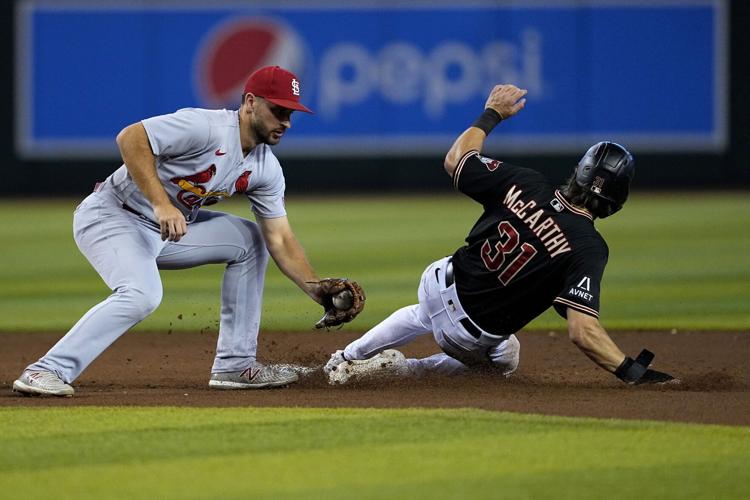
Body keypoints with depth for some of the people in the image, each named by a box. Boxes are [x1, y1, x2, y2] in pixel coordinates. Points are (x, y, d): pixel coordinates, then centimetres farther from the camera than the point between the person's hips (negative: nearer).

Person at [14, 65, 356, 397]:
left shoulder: (266, 169, 2)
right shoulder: (207, 128, -23)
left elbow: (280, 240, 4)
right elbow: (131, 138, -30)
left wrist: (318, 290, -7)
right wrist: (161, 204, -35)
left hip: (168, 229, 9)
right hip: (111, 217, -9)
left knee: (248, 239, 8)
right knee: (142, 294, -32)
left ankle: (234, 365, 9)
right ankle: (46, 372, -31)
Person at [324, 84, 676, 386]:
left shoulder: (524, 184, -13)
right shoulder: (588, 248, -25)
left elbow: (455, 160, 3)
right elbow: (583, 332, -34)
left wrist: (492, 114, 16)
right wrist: (633, 372, -33)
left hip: (441, 279, 5)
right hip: (473, 334, -5)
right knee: (504, 362, 31)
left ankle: (348, 358, 49)